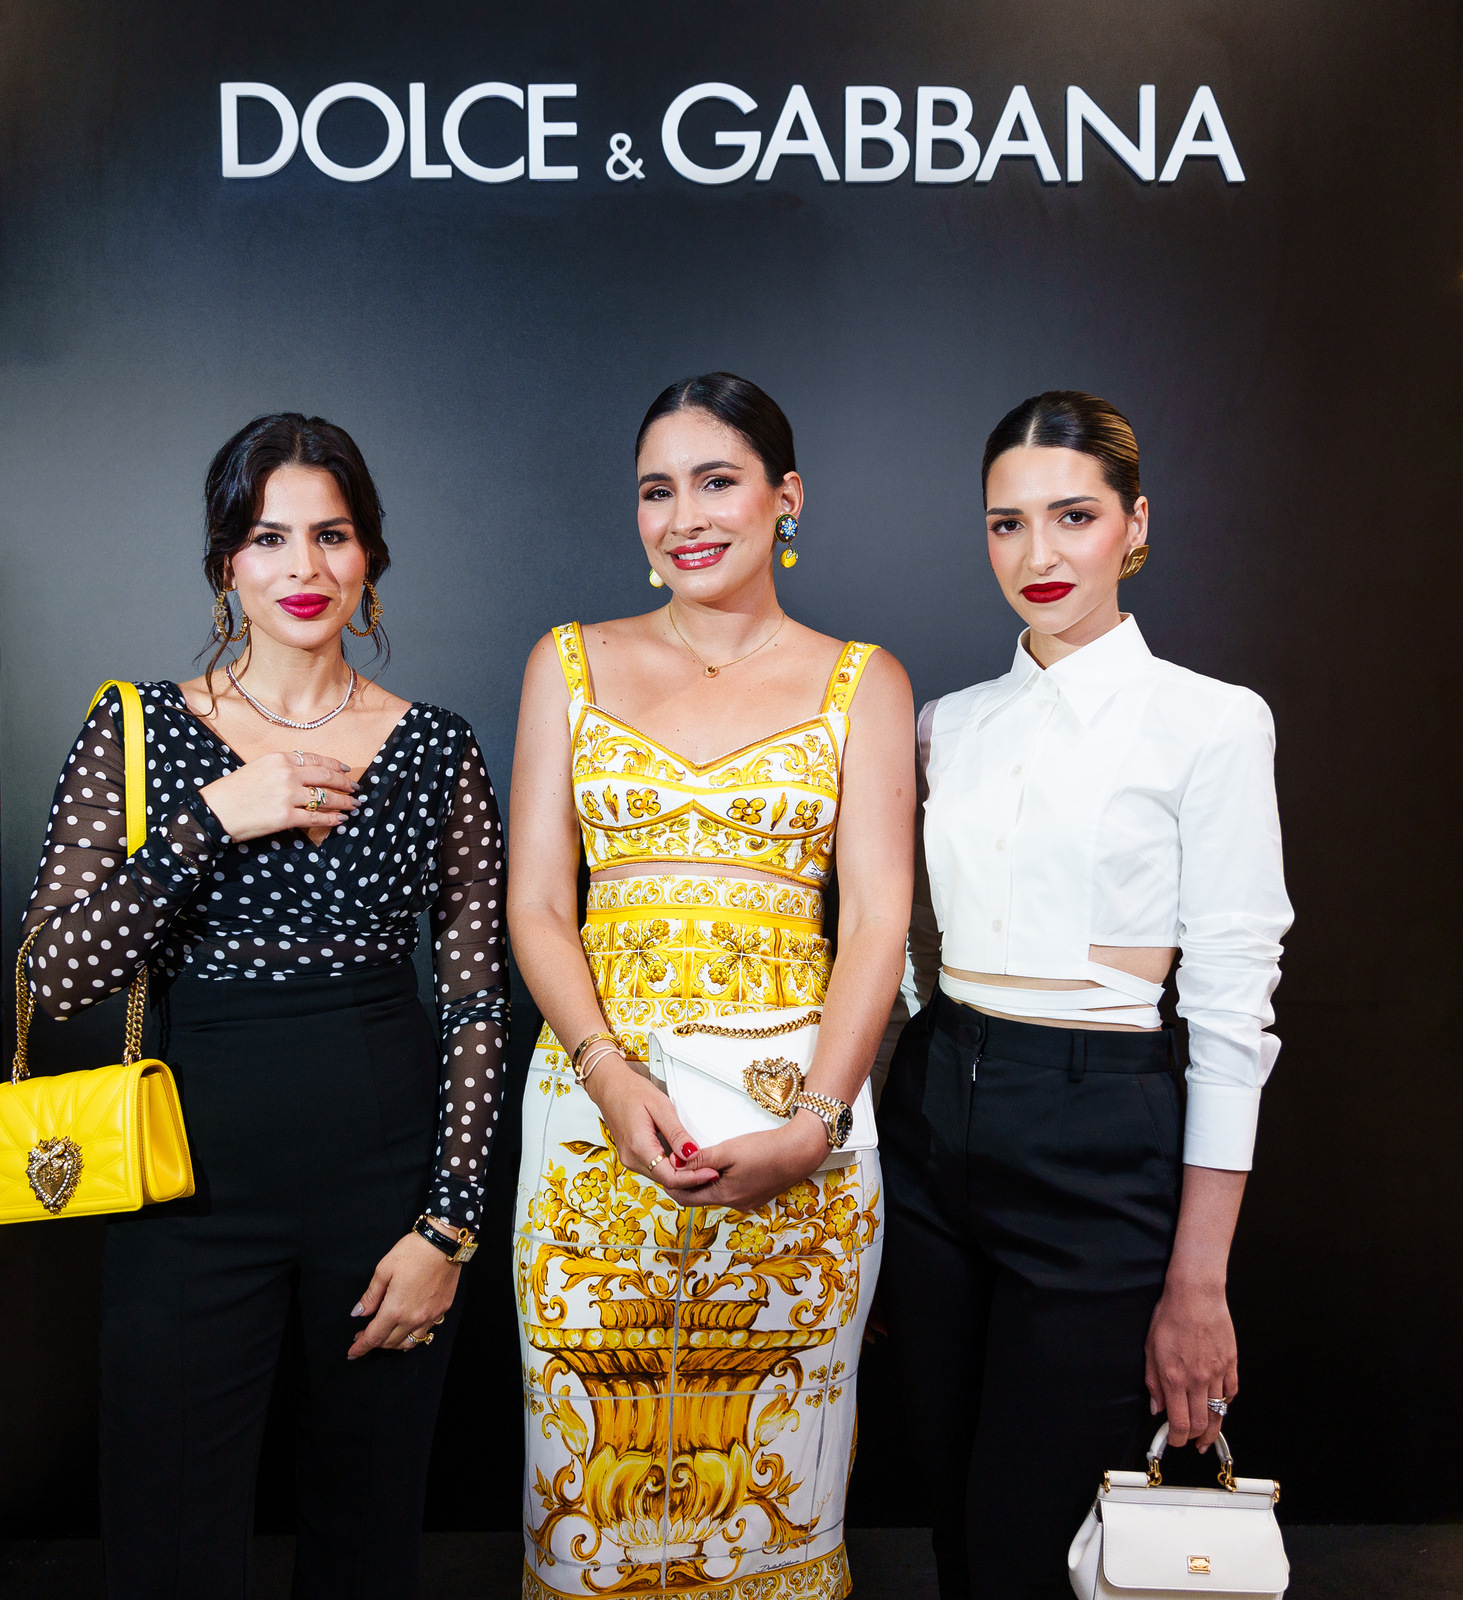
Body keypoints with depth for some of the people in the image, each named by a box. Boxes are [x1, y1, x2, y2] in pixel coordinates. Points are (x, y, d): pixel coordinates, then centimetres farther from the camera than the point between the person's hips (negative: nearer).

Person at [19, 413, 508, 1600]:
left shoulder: (438, 748, 1)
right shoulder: (139, 731, 0)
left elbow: (477, 1001, 1)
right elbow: (54, 978, -8)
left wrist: (450, 1223, -4)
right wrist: (214, 820, -18)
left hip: (390, 1174, 1)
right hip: (199, 1184, 0)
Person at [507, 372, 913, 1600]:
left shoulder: (862, 682, 5)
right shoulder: (572, 663, 8)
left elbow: (878, 917, -2)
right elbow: (536, 902, 3)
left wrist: (813, 1126, -15)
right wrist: (612, 1075, -13)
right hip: (595, 1095, 1)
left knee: (773, 1468, 9)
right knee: (595, 1454, 10)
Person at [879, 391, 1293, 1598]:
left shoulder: (1212, 723, -6)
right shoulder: (950, 724, 8)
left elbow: (1233, 1008, -9)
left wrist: (1198, 1285, -10)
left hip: (1095, 1146, -5)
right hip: (933, 1123, 5)